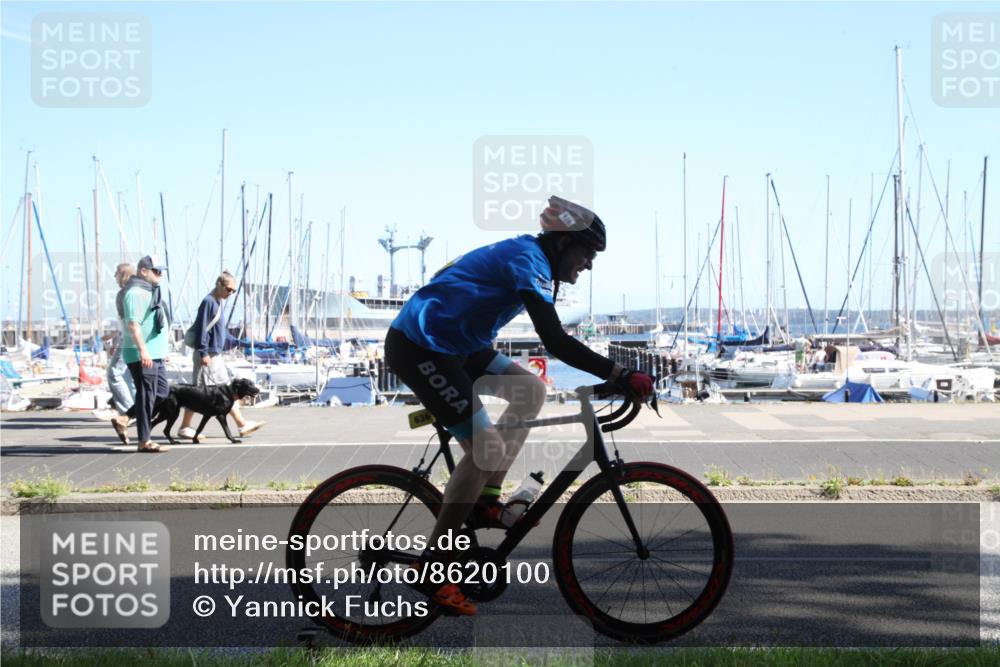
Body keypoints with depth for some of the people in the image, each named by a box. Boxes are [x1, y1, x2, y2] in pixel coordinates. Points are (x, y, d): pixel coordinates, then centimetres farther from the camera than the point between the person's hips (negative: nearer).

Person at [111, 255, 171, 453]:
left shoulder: (149, 291, 19)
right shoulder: (135, 292, -14)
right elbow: (133, 324, -23)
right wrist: (143, 350, -30)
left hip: (154, 354, 10)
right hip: (142, 355, -10)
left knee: (162, 392, 13)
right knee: (146, 396, -5)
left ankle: (124, 419, 19)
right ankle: (144, 441, 1)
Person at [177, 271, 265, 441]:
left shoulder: (218, 303, 14)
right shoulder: (209, 302, -14)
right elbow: (201, 328, -18)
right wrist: (203, 353, -20)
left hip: (215, 355, 10)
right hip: (207, 355, -10)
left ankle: (243, 425, 8)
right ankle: (184, 428, 4)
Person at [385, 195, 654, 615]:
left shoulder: (528, 258, 12)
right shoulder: (529, 260, -18)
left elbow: (553, 337, 22)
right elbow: (555, 342, -28)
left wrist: (612, 373, 19)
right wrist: (621, 376, -28)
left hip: (450, 344, 10)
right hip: (417, 347, -10)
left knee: (531, 389, 8)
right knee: (485, 449, -12)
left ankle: (486, 503, 10)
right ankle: (432, 565, -4)